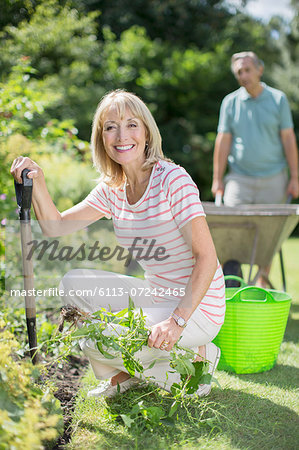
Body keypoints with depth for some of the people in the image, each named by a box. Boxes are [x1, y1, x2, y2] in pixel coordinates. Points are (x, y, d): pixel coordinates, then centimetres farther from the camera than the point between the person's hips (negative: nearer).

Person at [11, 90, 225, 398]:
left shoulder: (173, 179, -19)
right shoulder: (113, 188, 3)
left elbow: (206, 257, -22)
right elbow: (56, 226, 4)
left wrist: (177, 320, -30)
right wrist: (37, 182, -12)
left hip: (198, 307, -7)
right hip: (157, 295, 8)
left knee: (97, 343, -19)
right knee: (73, 283, 3)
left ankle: (197, 357, 1)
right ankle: (125, 374, 15)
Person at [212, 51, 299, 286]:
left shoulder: (278, 99, 3)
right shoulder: (230, 102, 5)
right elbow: (223, 141, 6)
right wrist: (217, 179, 4)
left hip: (273, 178, 0)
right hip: (239, 177, 0)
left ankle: (263, 283, 16)